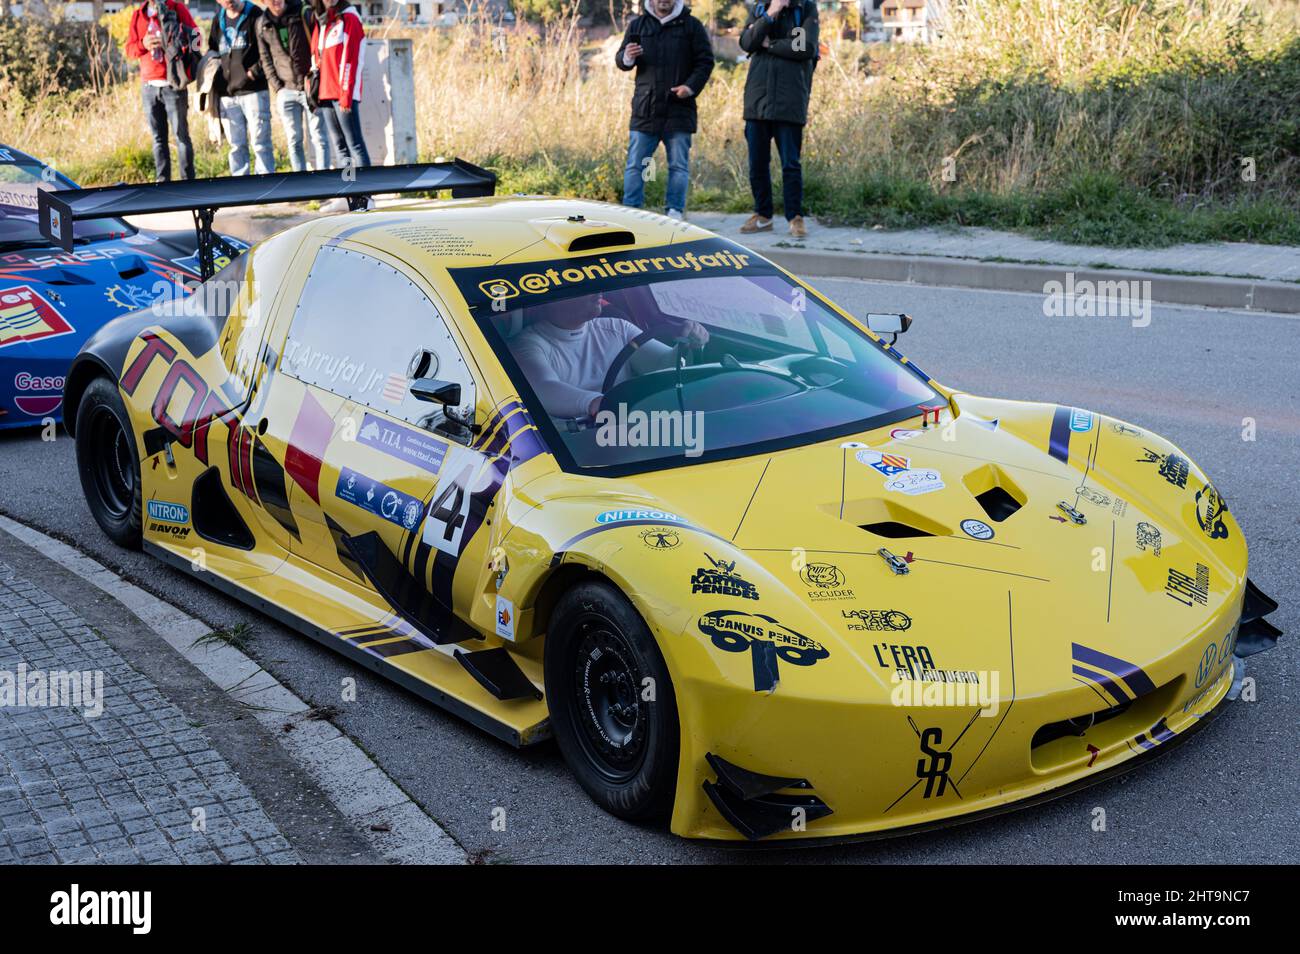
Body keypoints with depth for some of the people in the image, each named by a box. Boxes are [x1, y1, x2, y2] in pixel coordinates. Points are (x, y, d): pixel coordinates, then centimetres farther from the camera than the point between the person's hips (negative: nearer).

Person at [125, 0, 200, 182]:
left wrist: (177, 40, -20)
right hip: (149, 85, 4)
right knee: (158, 137, 4)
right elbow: (129, 49, 13)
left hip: (173, 85, -4)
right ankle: (162, 181, 7)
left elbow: (195, 39, -2)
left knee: (181, 135, -5)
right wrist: (143, 44, -9)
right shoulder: (138, 15, 13)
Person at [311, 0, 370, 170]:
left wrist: (346, 95, -16)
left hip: (343, 94, -7)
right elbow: (317, 58, 19)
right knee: (338, 146, 4)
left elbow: (350, 60, -10)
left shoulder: (349, 19, -3)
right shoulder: (319, 21, 17)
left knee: (354, 144, -10)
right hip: (325, 93, 7)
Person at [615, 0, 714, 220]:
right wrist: (627, 58, -14)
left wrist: (691, 86, -12)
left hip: (679, 108, -1)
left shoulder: (692, 26, 4)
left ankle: (675, 213, 9)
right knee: (635, 164, 0)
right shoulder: (638, 25, 9)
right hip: (645, 108, 1)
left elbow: (706, 61, 4)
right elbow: (620, 60, 10)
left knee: (679, 165, 3)